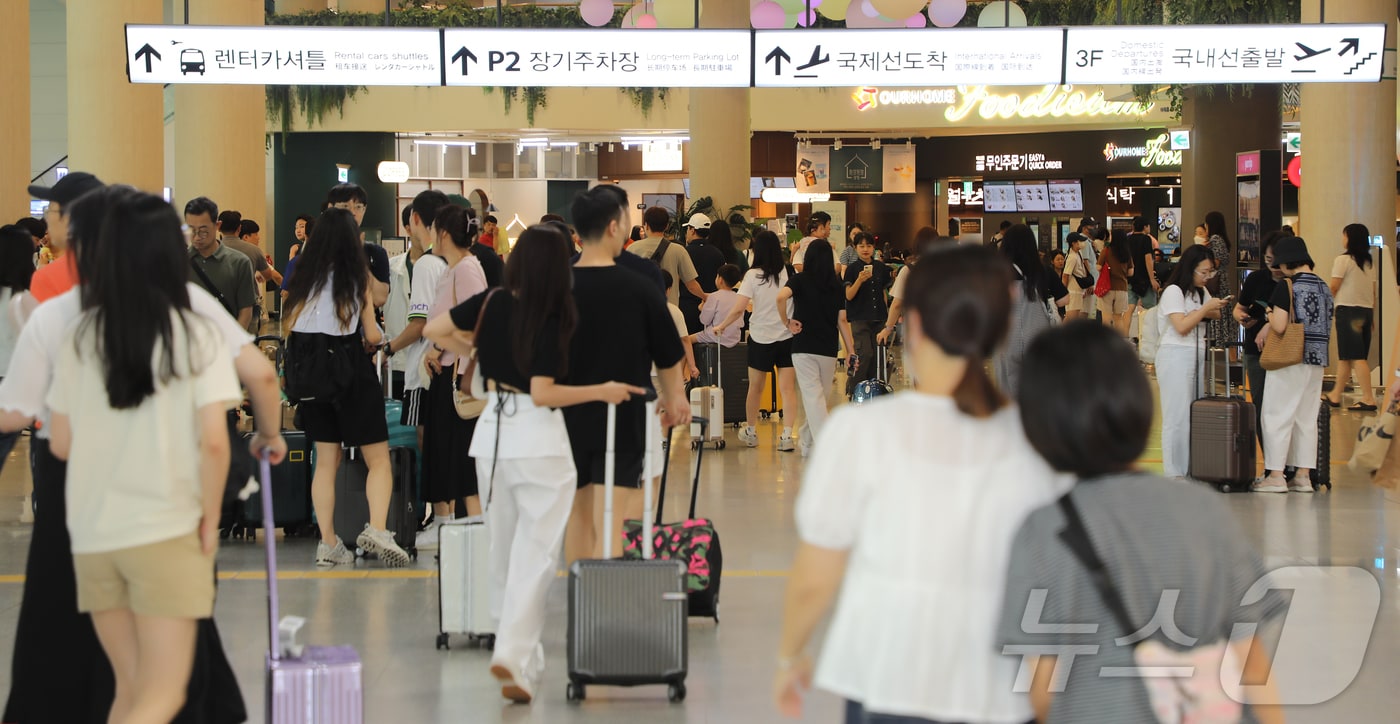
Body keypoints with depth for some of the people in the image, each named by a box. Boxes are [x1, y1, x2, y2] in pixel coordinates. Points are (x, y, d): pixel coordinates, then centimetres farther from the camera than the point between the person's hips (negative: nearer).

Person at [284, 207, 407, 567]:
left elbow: (293, 328, 5)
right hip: (351, 367, -4)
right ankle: (377, 528, -17)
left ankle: (328, 543, 7)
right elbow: (372, 335, -4)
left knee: (326, 460, 10)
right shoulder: (357, 277, -6)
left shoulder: (305, 276, 3)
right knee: (378, 458, 3)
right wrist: (379, 338, 17)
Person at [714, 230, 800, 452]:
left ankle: (750, 431, 28)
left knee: (755, 387, 14)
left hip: (761, 338, -1)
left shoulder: (754, 275, -11)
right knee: (787, 388, 0)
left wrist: (721, 326, -2)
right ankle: (788, 434, -11)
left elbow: (738, 309, -15)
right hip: (787, 336, 1)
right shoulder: (789, 273, -4)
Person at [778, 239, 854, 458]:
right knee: (818, 396, 17)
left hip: (804, 347, -3)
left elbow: (781, 297, -24)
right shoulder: (837, 285, 5)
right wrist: (851, 350, 5)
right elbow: (842, 320, 2)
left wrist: (786, 322, -10)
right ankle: (807, 439, 32)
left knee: (813, 396, -6)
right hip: (829, 349, 3)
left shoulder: (800, 280, -4)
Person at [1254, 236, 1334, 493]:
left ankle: (1276, 476, -2)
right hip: (1318, 359, 7)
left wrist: (1270, 317, 3)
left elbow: (1280, 326, -21)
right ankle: (1303, 475, 12)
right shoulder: (1324, 287, 10)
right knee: (1307, 417, 12)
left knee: (1278, 415, 0)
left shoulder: (1287, 287, -12)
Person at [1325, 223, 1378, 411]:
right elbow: (1373, 292, 11)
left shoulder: (1343, 260, -8)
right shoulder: (1369, 263, 12)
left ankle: (1369, 399, -16)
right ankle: (1335, 395, 22)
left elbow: (1332, 288, -9)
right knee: (1344, 356, 14)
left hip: (1348, 309, -7)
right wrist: (1372, 317, 14)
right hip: (1366, 310, 7)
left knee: (1355, 357, -9)